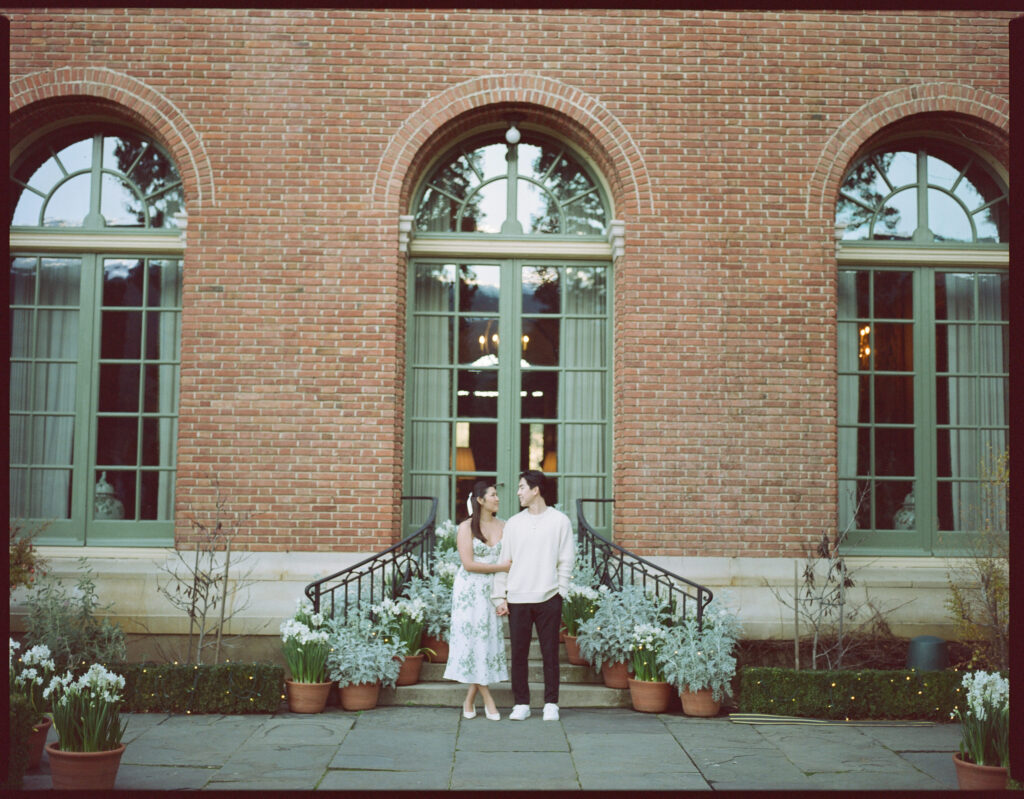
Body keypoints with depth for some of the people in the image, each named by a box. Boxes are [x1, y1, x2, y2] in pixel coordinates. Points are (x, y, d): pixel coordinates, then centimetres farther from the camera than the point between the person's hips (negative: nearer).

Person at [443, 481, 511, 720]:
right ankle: (487, 698, 3)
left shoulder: (502, 526, 7)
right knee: (471, 638, -5)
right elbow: (468, 564, -12)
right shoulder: (466, 527, -4)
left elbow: (509, 559, 9)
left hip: (492, 590, 4)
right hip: (469, 590, -4)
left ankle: (470, 698, 12)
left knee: (489, 637, 2)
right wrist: (501, 567, -15)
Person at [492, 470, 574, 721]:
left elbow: (566, 561, 4)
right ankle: (521, 703, 14)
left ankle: (551, 704, 13)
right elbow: (504, 560, 8)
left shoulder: (560, 521, 3)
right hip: (517, 598, 2)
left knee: (550, 653, 3)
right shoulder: (513, 524, 8)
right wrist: (500, 596, 2)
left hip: (548, 598, -2)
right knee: (518, 653, 4)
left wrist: (560, 590, -3)